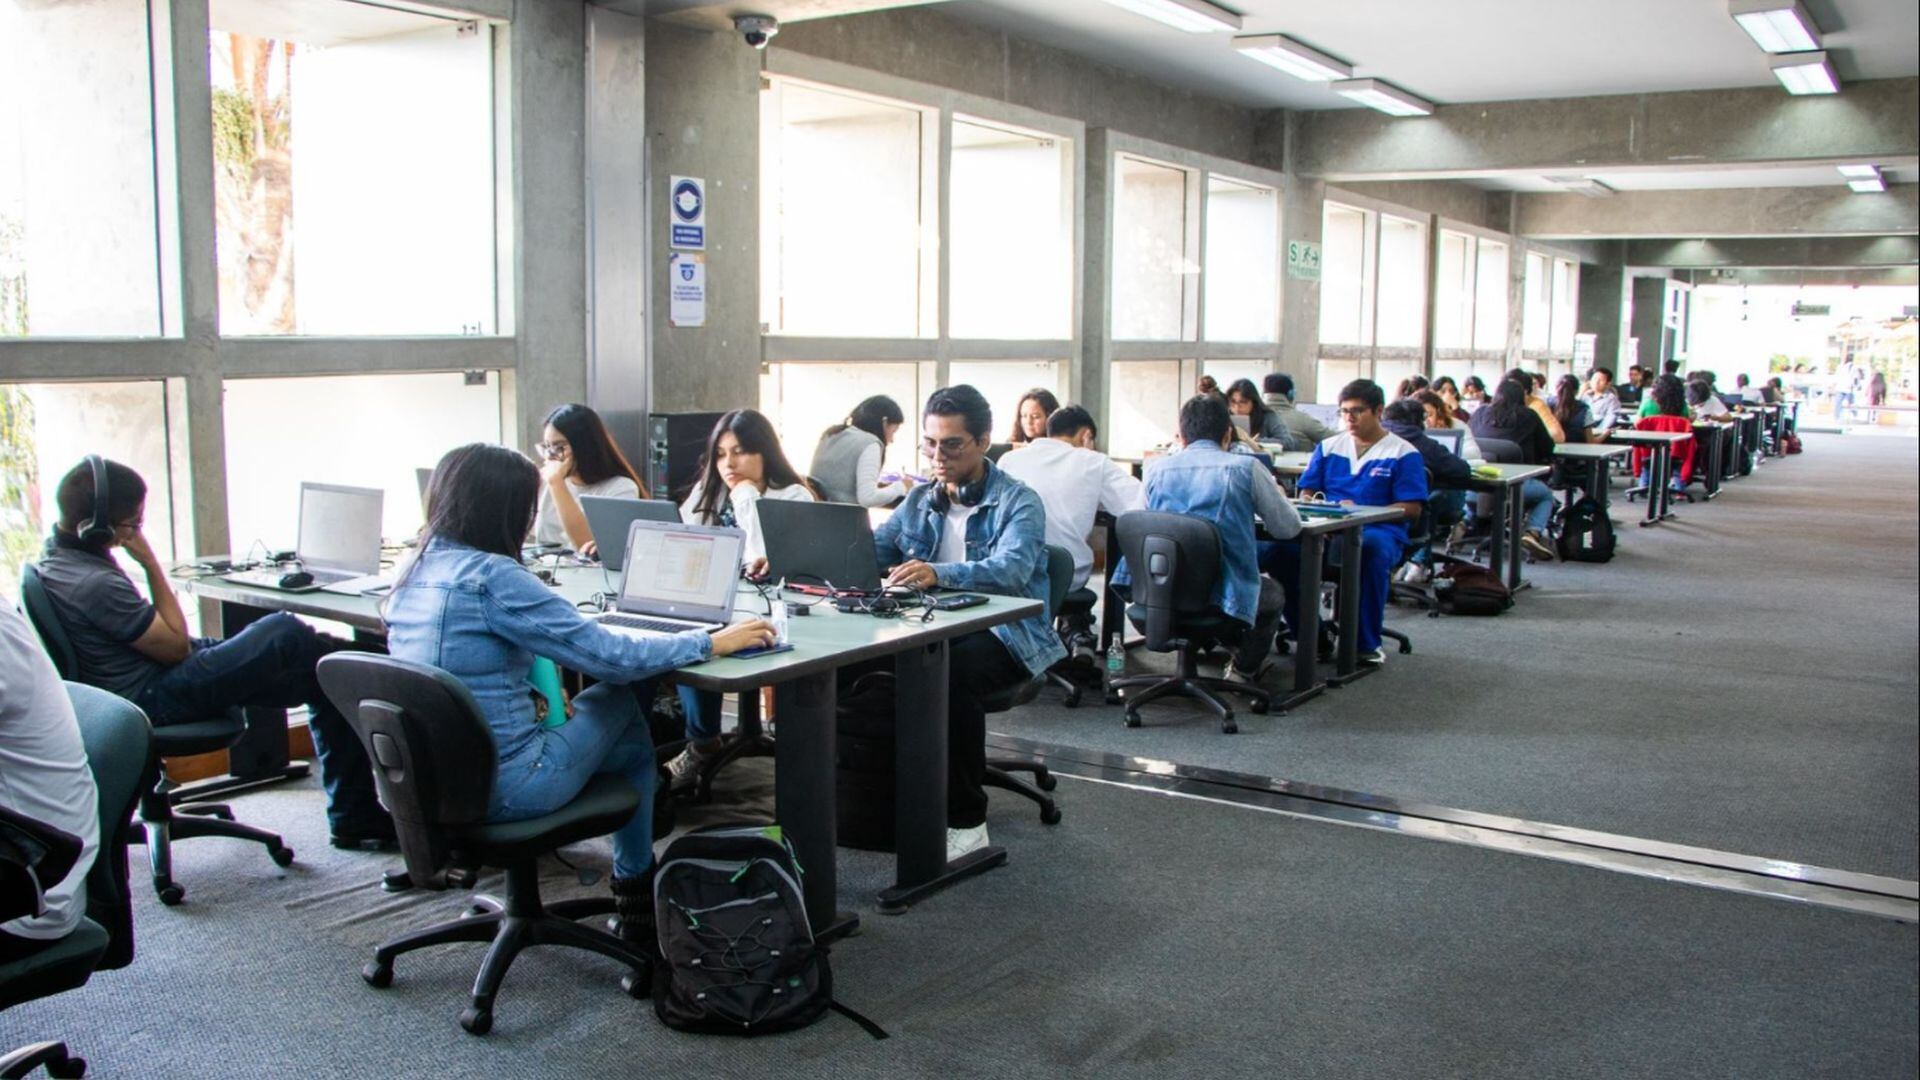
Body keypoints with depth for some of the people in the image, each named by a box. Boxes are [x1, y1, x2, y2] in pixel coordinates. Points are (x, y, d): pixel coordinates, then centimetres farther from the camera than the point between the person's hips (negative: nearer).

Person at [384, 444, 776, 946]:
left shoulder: (415, 571, 5)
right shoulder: (490, 576, -21)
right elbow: (606, 652, -19)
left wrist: (531, 699, 12)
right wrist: (712, 642, -10)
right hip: (502, 788, -8)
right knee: (624, 700, 12)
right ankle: (639, 898, 24)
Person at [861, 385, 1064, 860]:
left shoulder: (1018, 502, -6)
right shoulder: (920, 499, 15)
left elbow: (1010, 569, -25)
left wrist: (938, 574, -43)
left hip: (1004, 634, -5)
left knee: (953, 676, -38)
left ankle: (966, 822, -23)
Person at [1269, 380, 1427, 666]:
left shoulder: (1403, 453, 6)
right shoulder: (1328, 447, 20)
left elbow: (1412, 509, -2)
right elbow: (1306, 492, 18)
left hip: (1378, 529, -3)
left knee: (1373, 548, -41)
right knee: (1285, 544, -29)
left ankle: (1367, 642, -22)